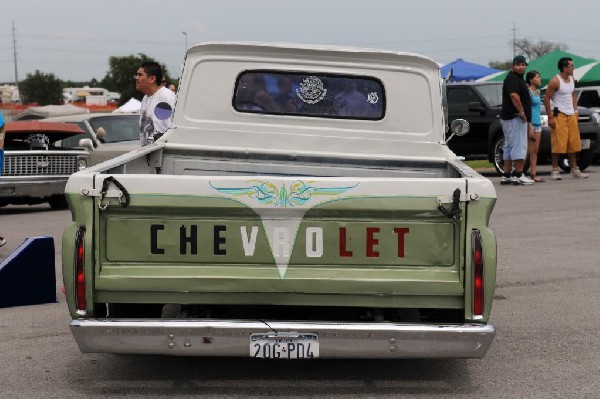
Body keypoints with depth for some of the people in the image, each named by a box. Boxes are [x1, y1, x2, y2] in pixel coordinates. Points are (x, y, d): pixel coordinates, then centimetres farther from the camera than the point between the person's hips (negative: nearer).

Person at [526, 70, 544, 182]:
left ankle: (533, 174, 7)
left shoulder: (537, 91, 15)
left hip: (538, 123, 8)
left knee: (535, 151, 6)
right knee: (529, 150, -8)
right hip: (531, 123, -8)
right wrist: (530, 127, -20)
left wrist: (539, 123, 18)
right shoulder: (528, 92, -11)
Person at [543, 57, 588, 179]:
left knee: (573, 143, 8)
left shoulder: (572, 80, 10)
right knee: (558, 144, -7)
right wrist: (550, 117, -16)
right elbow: (546, 99, -12)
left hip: (571, 115, 7)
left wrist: (575, 111, 13)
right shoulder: (555, 81, -13)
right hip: (559, 114, -7)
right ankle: (555, 170, -1)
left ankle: (574, 170, 14)